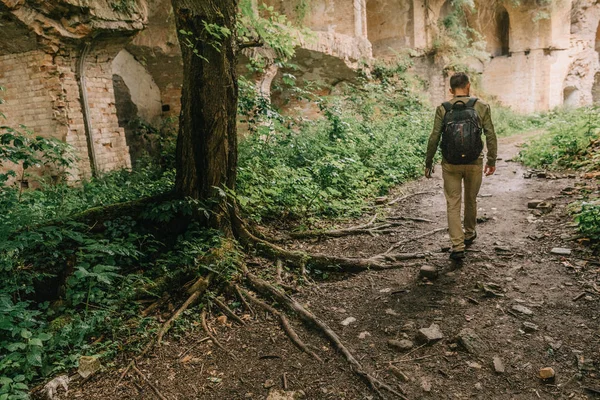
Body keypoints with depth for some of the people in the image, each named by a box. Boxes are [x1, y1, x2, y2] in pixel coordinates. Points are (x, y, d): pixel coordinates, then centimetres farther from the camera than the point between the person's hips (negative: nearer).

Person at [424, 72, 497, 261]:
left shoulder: (443, 109, -2)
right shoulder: (481, 107, -1)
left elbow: (434, 138, -5)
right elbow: (491, 136, -1)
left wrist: (428, 162, 4)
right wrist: (492, 160, 9)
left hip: (450, 164, -1)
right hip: (474, 163, 1)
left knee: (453, 204, 5)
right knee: (471, 200, 20)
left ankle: (458, 246, -1)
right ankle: (469, 234, 40)